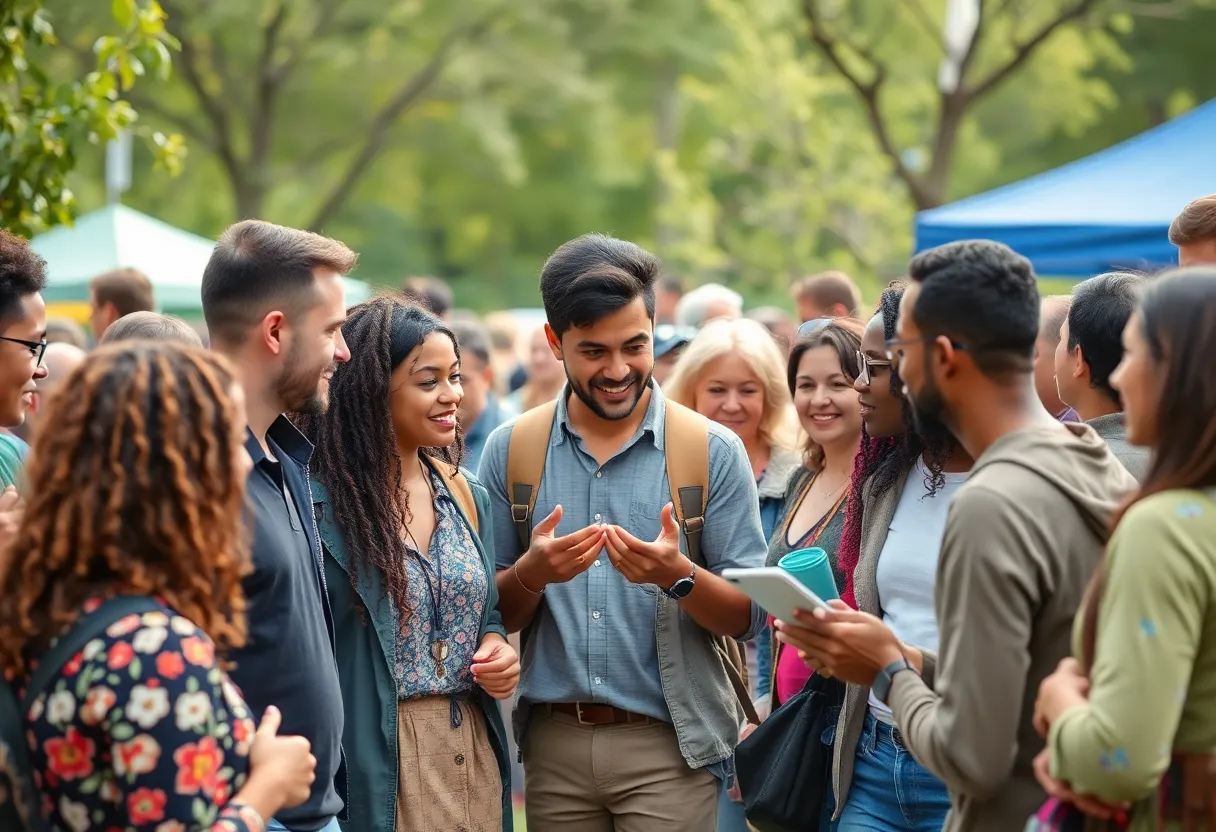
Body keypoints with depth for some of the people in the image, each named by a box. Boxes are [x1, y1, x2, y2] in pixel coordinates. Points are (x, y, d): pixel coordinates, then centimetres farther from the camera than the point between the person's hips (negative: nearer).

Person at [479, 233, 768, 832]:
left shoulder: (713, 451, -3)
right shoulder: (509, 450, 2)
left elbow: (749, 617, -3)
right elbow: (494, 613, 5)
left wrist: (677, 576, -22)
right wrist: (531, 573, -16)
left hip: (668, 746, -2)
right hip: (554, 743, 2)